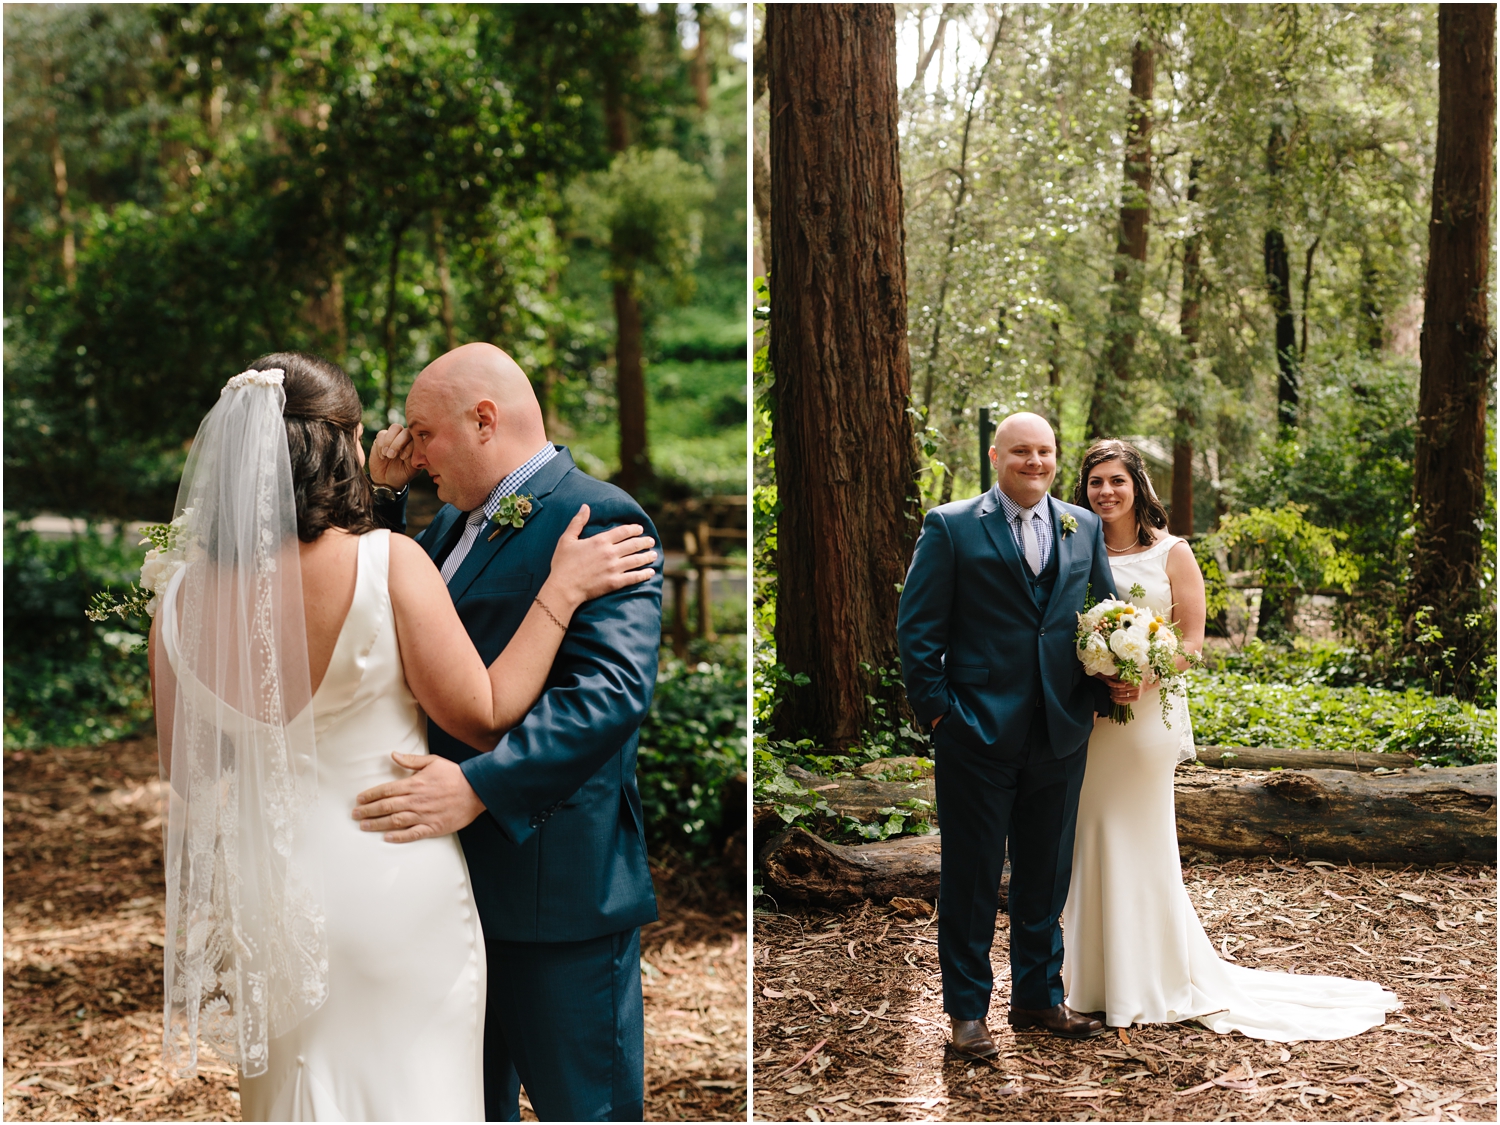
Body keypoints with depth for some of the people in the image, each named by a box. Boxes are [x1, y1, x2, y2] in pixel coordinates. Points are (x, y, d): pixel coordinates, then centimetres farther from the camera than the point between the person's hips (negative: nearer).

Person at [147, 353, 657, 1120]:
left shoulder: (181, 598, -6)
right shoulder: (389, 563, -17)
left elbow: (185, 779, 4)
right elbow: (485, 715, -10)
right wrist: (562, 589, -5)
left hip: (263, 892, 4)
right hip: (393, 894, -4)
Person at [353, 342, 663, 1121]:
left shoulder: (595, 518, -15)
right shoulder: (453, 522, 14)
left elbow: (613, 687, -26)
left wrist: (478, 786, -33)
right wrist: (385, 494, 11)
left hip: (556, 880, -9)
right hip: (458, 873, 9)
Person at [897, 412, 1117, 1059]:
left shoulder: (1084, 528, 9)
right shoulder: (951, 527, -3)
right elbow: (918, 628, -4)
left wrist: (1096, 702, 3)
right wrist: (936, 709, -9)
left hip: (1060, 736, 4)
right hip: (977, 733, -4)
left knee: (1046, 874, 14)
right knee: (971, 877, 5)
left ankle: (1038, 996, 29)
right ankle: (967, 1009, 17)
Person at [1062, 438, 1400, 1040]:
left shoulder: (1171, 553, 1)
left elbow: (1192, 639, -3)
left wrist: (1143, 677, -19)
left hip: (1147, 713, -3)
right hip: (1087, 716, 3)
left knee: (1139, 837, 0)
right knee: (1088, 839, 5)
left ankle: (1151, 981, 12)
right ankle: (1095, 974, 17)